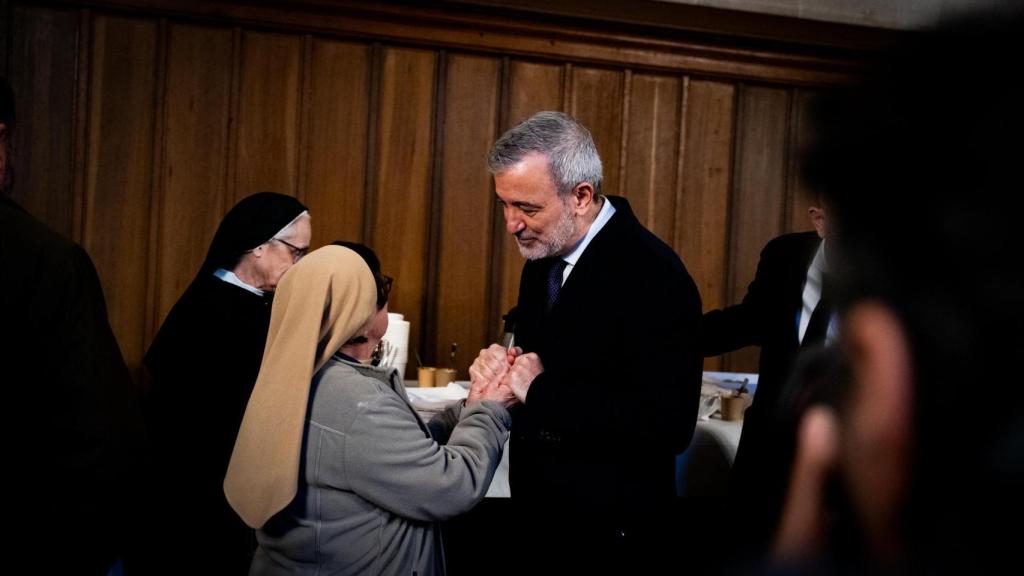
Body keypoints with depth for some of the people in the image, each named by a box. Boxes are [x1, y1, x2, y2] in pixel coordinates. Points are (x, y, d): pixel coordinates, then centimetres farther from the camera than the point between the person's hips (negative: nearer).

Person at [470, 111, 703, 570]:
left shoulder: (653, 276, -22)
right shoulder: (544, 254, 4)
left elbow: (669, 425, -28)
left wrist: (542, 390, -24)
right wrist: (499, 364, -6)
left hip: (607, 533, -7)